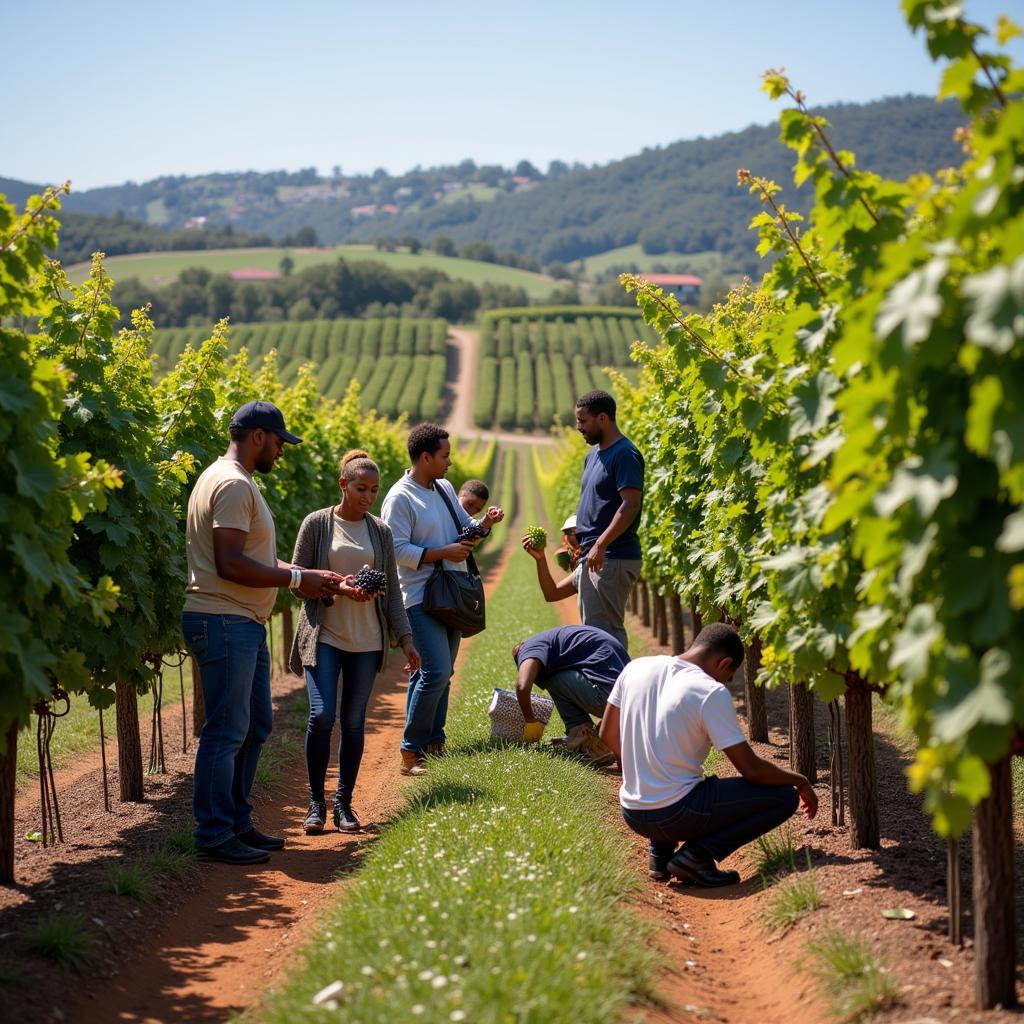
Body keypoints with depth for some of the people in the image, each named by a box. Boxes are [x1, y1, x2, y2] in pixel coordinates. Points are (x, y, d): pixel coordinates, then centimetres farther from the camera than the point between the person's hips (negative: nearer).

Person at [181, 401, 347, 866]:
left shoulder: (239, 482, 20)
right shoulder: (232, 484, -15)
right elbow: (230, 564, -22)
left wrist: (311, 575, 14)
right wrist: (296, 578, -16)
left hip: (245, 624, 11)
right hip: (224, 622, -11)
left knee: (255, 726, 16)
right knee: (227, 732, -7)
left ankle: (237, 823, 23)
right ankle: (213, 835, -2)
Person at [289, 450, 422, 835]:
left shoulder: (381, 531, 10)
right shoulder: (317, 524, 0)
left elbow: (392, 590, 11)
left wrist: (405, 638, 3)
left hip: (366, 641, 3)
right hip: (324, 635, -3)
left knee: (354, 721, 3)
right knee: (322, 714, -14)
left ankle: (343, 804, 13)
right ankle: (316, 801, 0)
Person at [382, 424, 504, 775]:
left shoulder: (445, 489, 12)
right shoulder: (400, 498, -13)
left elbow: (465, 528, 22)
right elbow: (397, 550, -18)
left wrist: (485, 522, 1)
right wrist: (443, 553, -20)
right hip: (422, 598, -8)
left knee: (440, 673, 12)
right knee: (436, 672, -15)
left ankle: (433, 742, 20)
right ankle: (411, 751, -7)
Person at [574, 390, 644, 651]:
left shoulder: (625, 455, -11)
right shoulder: (593, 455, 19)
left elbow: (631, 505, -20)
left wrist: (600, 544, -25)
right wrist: (580, 544, 16)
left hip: (613, 558, -10)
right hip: (592, 557, 10)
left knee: (605, 631, -12)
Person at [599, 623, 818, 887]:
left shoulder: (636, 668, 2)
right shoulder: (711, 692, -14)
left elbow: (608, 735, 13)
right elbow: (751, 770, -11)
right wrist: (799, 781, 6)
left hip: (632, 814, 7)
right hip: (673, 817, -7)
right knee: (785, 796, 0)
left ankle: (660, 854, 19)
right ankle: (696, 855, -7)